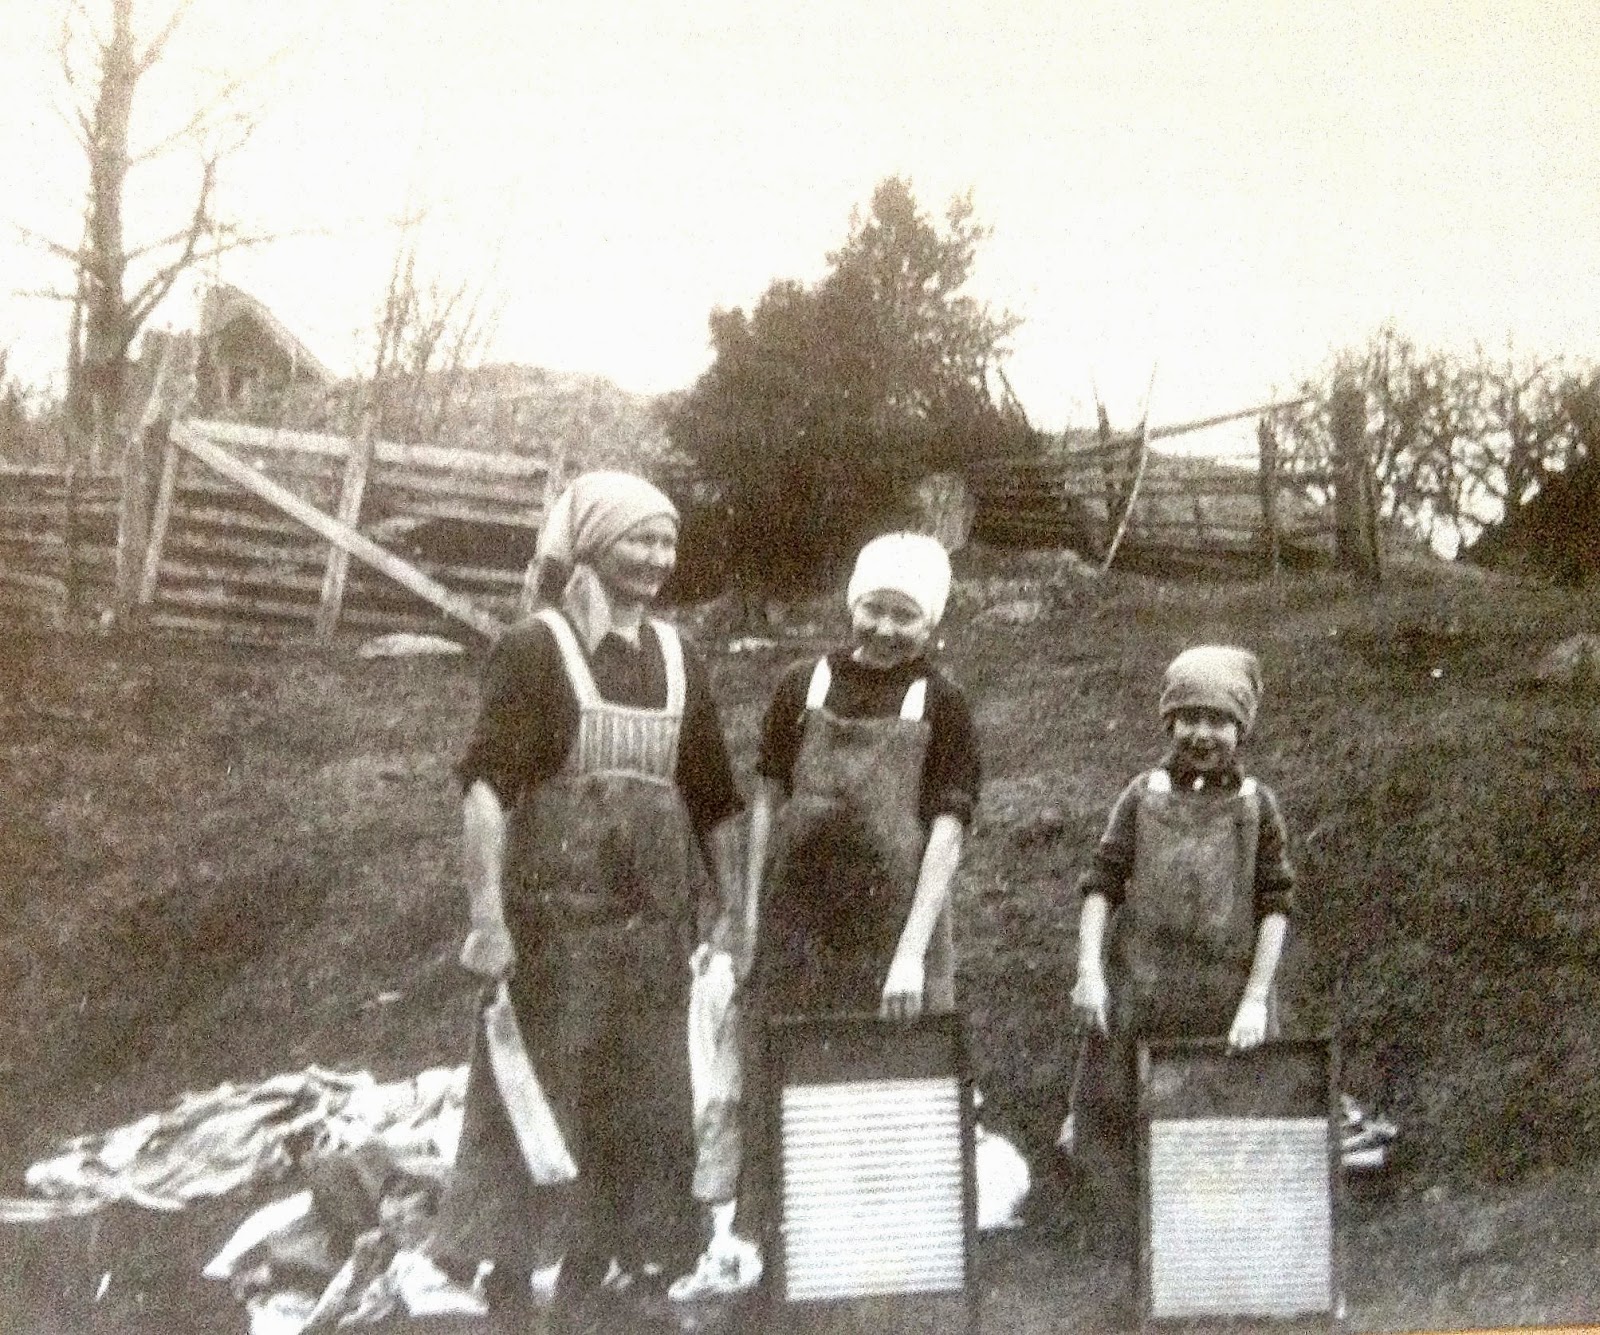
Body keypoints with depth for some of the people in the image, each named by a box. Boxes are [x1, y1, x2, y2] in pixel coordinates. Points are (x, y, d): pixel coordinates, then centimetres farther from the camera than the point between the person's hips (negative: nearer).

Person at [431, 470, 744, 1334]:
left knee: (633, 1115, 9)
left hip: (653, 921, 6)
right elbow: (487, 784, -16)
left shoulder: (677, 662, 12)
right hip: (555, 914, -5)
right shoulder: (535, 649, -5)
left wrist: (732, 903, 13)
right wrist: (486, 916, -25)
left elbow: (710, 800, 18)